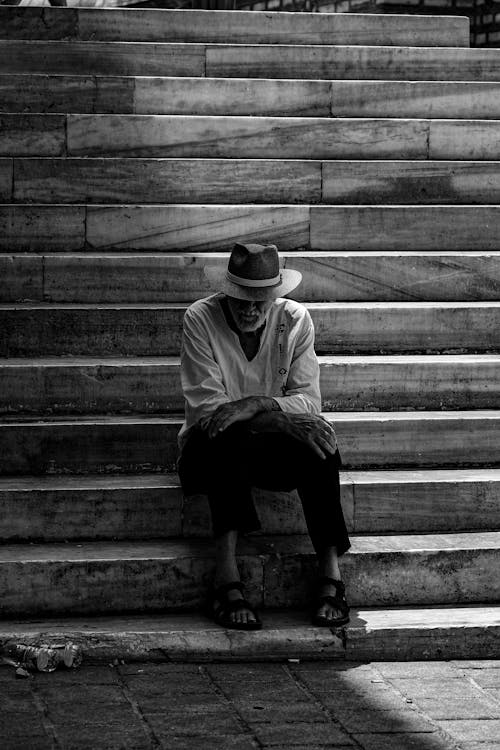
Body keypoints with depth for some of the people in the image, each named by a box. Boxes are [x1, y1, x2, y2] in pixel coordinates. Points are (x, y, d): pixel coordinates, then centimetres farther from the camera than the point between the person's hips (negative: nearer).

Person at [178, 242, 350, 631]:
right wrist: (284, 414, -28)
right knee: (228, 435, -37)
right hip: (213, 448, -2)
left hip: (276, 445, 2)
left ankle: (331, 572, -31)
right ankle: (227, 580, -44)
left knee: (318, 446, -30)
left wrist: (257, 404, -30)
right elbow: (206, 405, -17)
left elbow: (309, 400, -9)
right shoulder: (200, 318, -11)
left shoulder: (295, 319, -3)